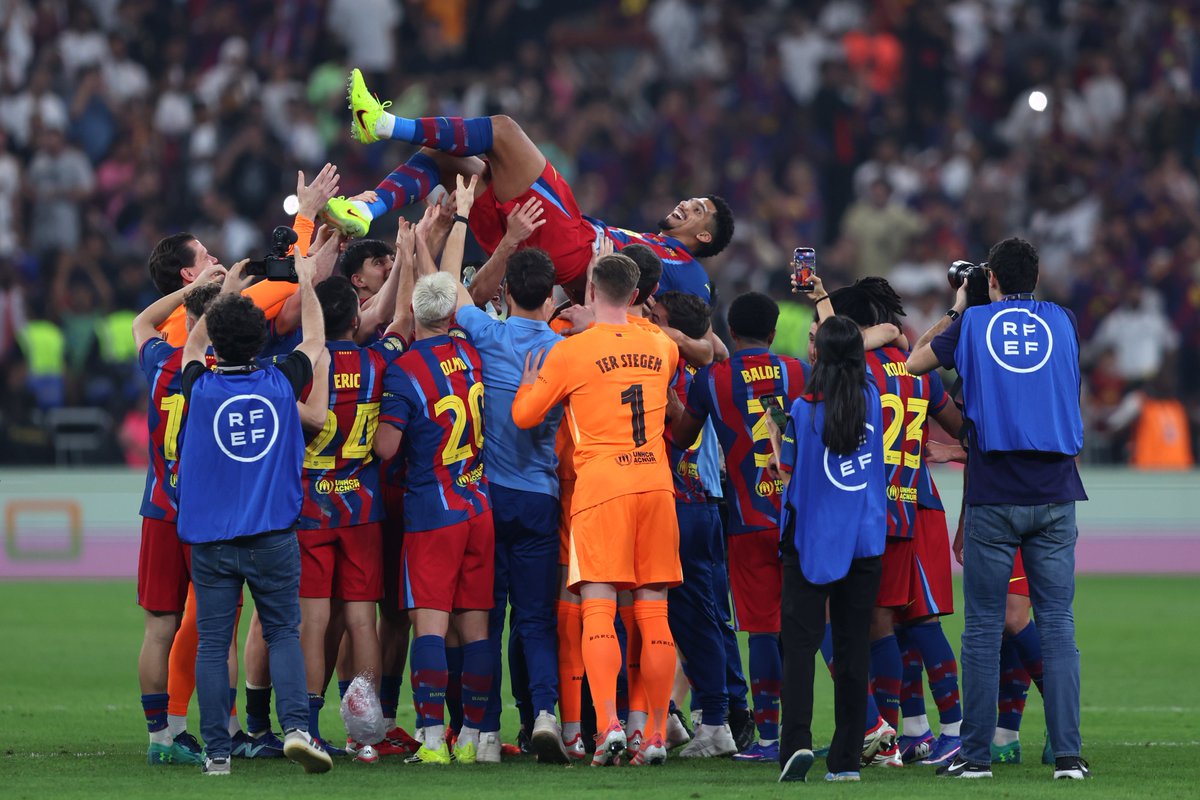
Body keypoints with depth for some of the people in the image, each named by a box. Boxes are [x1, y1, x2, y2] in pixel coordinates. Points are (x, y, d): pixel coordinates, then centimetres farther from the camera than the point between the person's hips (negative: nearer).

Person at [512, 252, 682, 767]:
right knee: (654, 612, 5)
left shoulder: (571, 351, -3)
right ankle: (656, 735, 4)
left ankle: (608, 725, -22)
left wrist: (528, 381, 25)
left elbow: (525, 416, 5)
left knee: (598, 607, -6)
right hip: (656, 483, 4)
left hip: (601, 486, -4)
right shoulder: (662, 348, 11)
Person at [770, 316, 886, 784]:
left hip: (810, 540, -3)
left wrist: (774, 437, 14)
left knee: (800, 643, -2)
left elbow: (788, 476, -3)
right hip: (865, 542, 3)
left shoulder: (804, 410, -10)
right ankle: (847, 758, 6)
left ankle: (797, 740, -19)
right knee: (853, 647, 5)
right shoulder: (870, 399, 3)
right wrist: (827, 307, 36)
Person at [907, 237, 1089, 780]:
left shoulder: (973, 323, 3)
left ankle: (975, 754, 3)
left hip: (993, 495, -1)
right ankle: (1067, 753, -5)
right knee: (1057, 624, 1)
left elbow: (914, 362, 17)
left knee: (983, 627, 3)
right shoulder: (1062, 322, 9)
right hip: (1055, 494, 1)